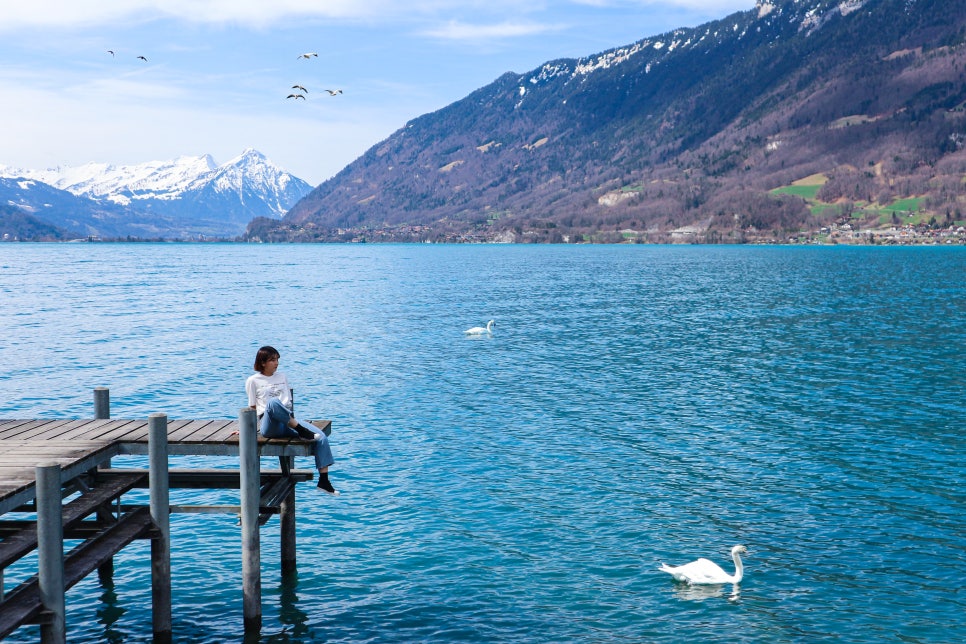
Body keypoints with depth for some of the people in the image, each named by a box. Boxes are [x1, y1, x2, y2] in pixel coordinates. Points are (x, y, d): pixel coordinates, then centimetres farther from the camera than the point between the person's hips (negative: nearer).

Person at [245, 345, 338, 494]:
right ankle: (302, 431, -33)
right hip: (268, 426, -5)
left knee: (321, 438, -17)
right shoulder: (253, 381, 9)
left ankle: (323, 481, -12)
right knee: (273, 402, -40)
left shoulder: (282, 377, 22)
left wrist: (290, 416, 7)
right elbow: (252, 408, 10)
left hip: (288, 423, 5)